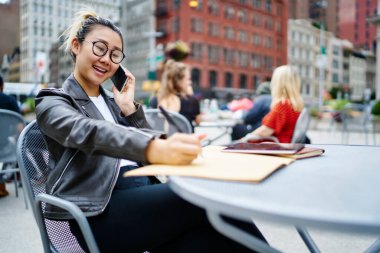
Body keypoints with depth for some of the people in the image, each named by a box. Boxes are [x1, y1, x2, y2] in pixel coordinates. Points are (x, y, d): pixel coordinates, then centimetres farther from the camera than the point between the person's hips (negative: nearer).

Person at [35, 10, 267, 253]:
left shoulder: (112, 99, 22)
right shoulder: (51, 102, 4)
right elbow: (90, 133, -21)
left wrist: (130, 107, 4)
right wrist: (154, 149, -40)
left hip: (144, 191, 5)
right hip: (101, 210, -5)